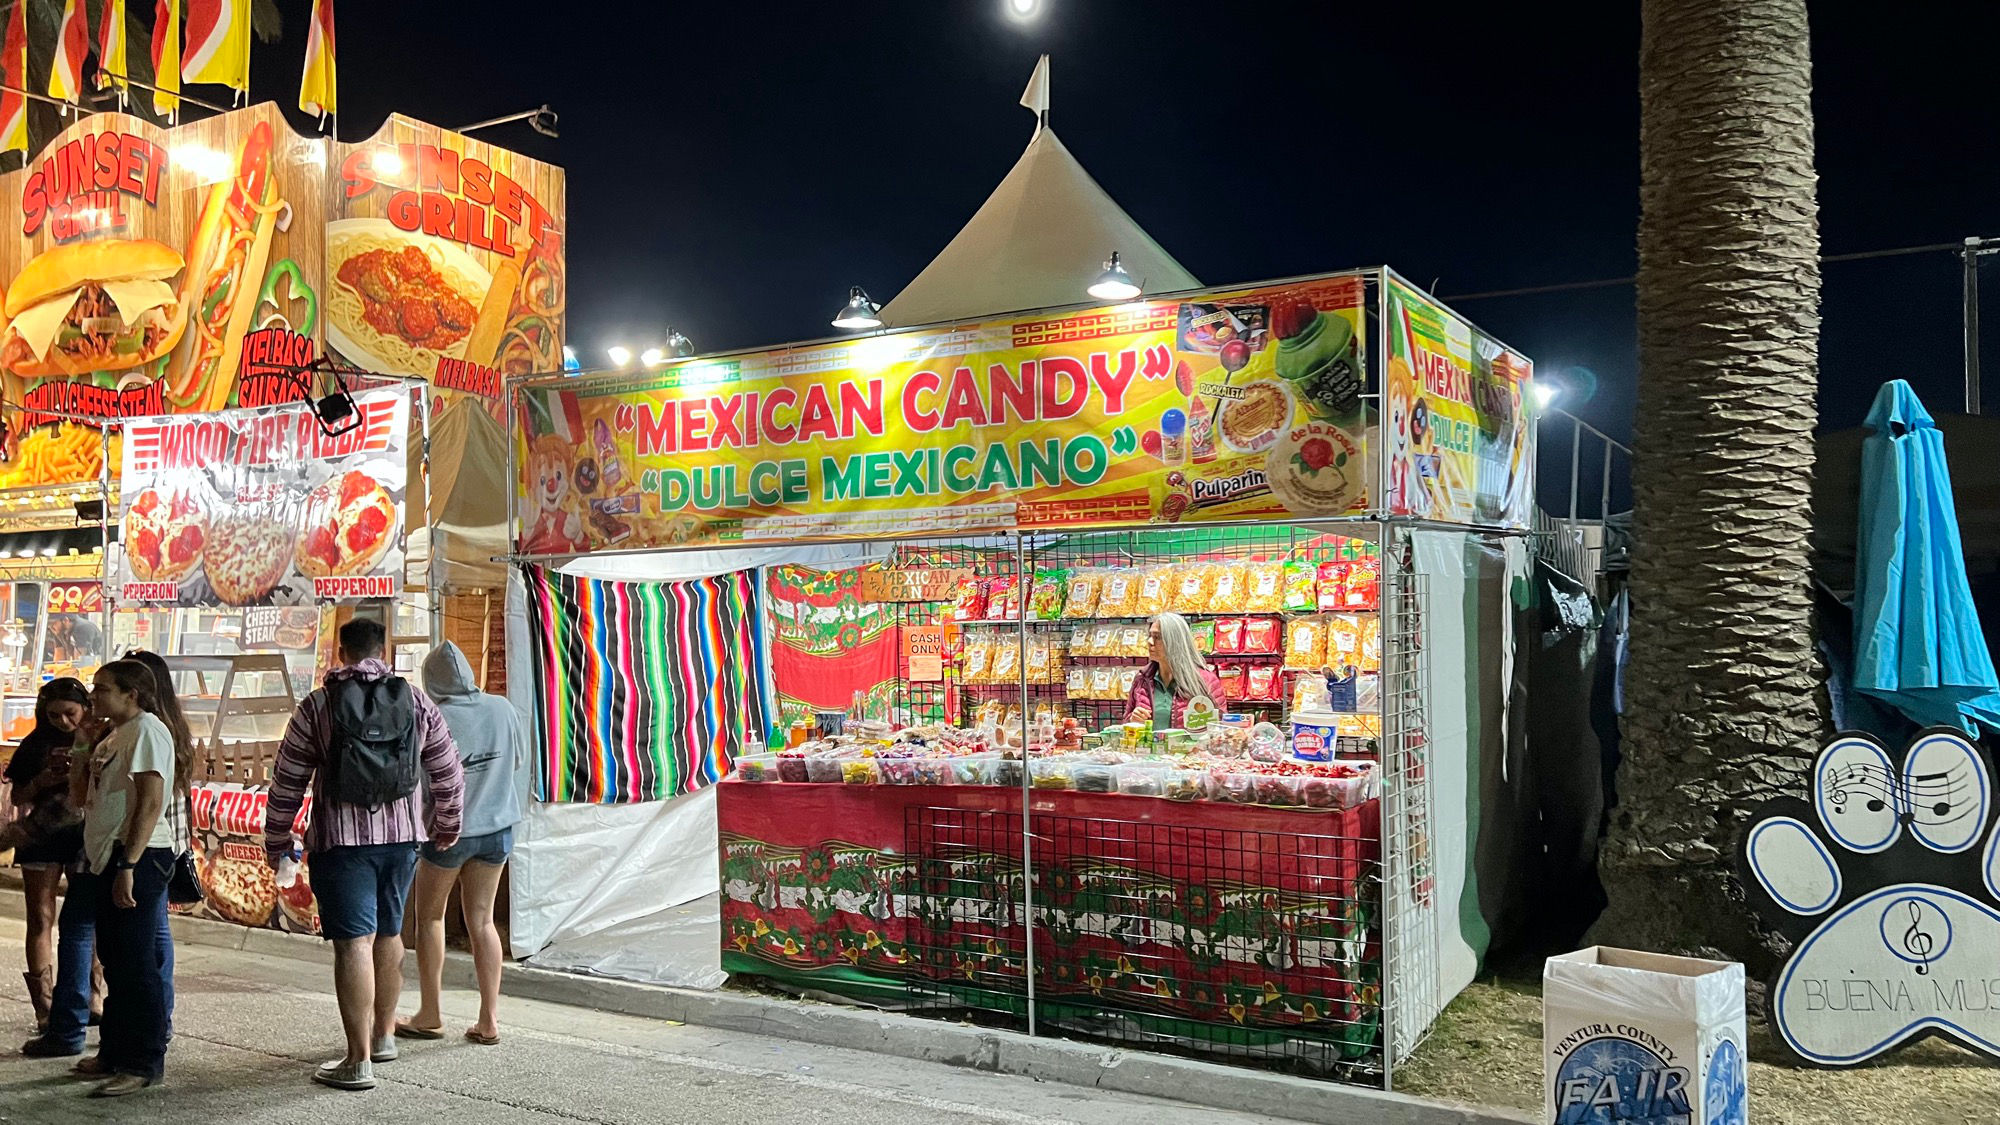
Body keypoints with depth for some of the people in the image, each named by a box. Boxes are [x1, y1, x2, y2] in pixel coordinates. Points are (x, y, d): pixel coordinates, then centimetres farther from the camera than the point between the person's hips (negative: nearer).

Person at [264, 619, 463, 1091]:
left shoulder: (317, 706, -3)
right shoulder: (417, 702, 4)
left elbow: (287, 783, -1)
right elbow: (449, 773, 10)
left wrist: (276, 843, 11)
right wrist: (446, 827, 25)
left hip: (342, 840, -4)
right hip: (401, 837, 4)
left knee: (354, 942, -5)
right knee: (388, 933, 18)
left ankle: (359, 1061, -6)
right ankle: (384, 1035, 30)